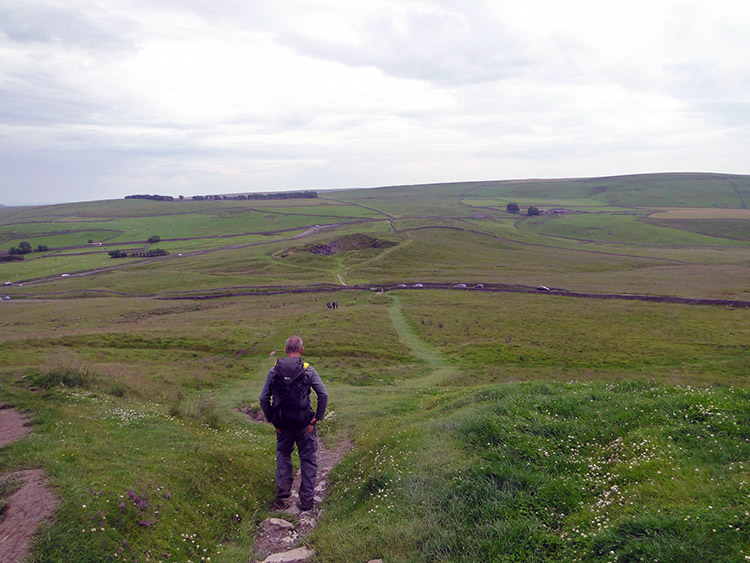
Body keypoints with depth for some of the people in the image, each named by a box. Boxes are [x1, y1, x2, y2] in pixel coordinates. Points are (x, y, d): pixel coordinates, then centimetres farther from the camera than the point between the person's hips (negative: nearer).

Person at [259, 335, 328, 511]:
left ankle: (283, 491, 21)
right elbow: (323, 394, -15)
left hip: (282, 423, 2)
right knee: (308, 459, 11)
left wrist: (271, 420, 6)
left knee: (283, 454, 26)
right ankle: (306, 499, 13)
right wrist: (317, 418, -7)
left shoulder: (274, 371, -2)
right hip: (304, 423, -2)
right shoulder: (308, 370, -8)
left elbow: (263, 398, -2)